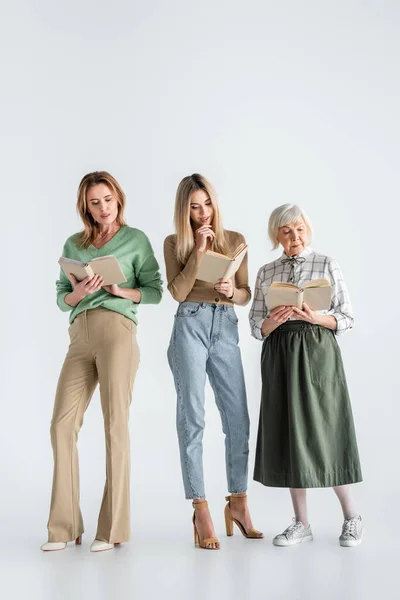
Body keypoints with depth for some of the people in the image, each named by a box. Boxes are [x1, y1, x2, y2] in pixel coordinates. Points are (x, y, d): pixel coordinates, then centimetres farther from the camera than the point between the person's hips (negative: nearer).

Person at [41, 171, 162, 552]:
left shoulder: (135, 239, 10)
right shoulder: (73, 244, 19)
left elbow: (154, 291, 6)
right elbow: (61, 299, 16)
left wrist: (121, 290, -10)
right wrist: (79, 292, -5)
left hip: (117, 329, -4)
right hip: (79, 335, 4)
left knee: (115, 424, -5)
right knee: (62, 424, -4)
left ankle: (112, 528, 1)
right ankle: (64, 527, 4)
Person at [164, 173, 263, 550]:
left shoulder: (235, 241, 11)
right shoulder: (174, 243, 6)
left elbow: (246, 295, 12)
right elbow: (178, 293, -6)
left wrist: (232, 291, -10)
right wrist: (198, 250, -10)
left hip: (226, 328, 3)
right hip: (191, 326, -2)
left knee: (238, 419, 1)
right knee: (193, 418, -5)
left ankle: (238, 503, 16)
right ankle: (201, 511, -2)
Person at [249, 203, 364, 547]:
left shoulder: (327, 266, 3)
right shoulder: (266, 273, 11)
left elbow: (347, 319, 1)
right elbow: (257, 327, 8)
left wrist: (315, 317, -16)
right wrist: (272, 322, -13)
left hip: (318, 352, -3)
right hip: (279, 355, 3)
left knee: (325, 429, -4)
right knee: (288, 432, 4)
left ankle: (352, 517, 15)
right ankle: (301, 524, 14)